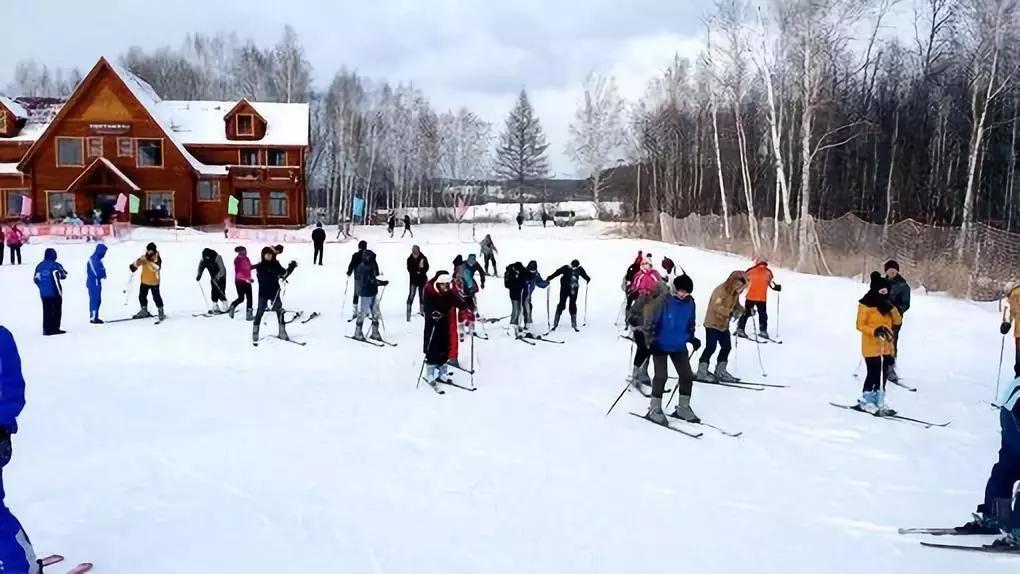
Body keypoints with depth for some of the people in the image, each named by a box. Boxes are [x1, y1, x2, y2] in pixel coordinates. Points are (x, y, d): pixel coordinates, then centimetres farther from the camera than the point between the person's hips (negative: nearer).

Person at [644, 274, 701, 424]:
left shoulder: (690, 302, -3)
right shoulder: (663, 301, -19)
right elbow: (650, 321, -13)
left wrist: (691, 338, 4)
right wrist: (652, 341, -17)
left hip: (679, 346, 6)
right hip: (661, 345, -6)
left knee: (687, 376, 7)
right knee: (661, 376, -8)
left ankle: (683, 408, 23)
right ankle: (654, 409, 5)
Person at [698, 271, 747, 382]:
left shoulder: (735, 293, 4)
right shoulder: (720, 290, -22)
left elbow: (736, 305, 16)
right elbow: (716, 306, -33)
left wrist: (743, 310, -4)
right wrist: (730, 312, -42)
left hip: (724, 324, 9)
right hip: (713, 323, -9)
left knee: (727, 347, 9)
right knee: (711, 347, -10)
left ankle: (720, 372, 21)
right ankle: (701, 372, -2)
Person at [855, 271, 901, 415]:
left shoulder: (886, 304, 13)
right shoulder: (865, 304, -8)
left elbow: (897, 321, 7)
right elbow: (860, 325, -10)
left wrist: (892, 308, -9)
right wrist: (875, 331, -25)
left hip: (886, 346, 7)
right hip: (871, 347, -7)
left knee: (882, 375, 9)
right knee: (873, 374, -7)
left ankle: (879, 402, 17)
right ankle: (865, 402, 5)